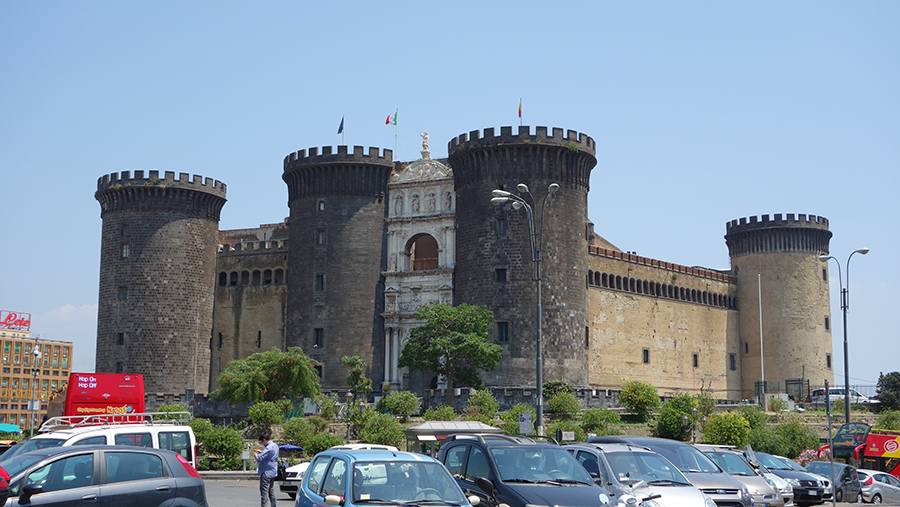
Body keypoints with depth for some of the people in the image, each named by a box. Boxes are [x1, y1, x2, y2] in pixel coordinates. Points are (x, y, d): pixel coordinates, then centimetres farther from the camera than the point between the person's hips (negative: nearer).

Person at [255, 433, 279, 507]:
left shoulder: (268, 448, -21)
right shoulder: (275, 445, 10)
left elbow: (259, 458, -25)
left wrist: (255, 454, -5)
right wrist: (261, 451, 18)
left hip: (266, 472, -10)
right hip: (273, 472, 10)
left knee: (264, 491, -7)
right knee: (271, 490, 15)